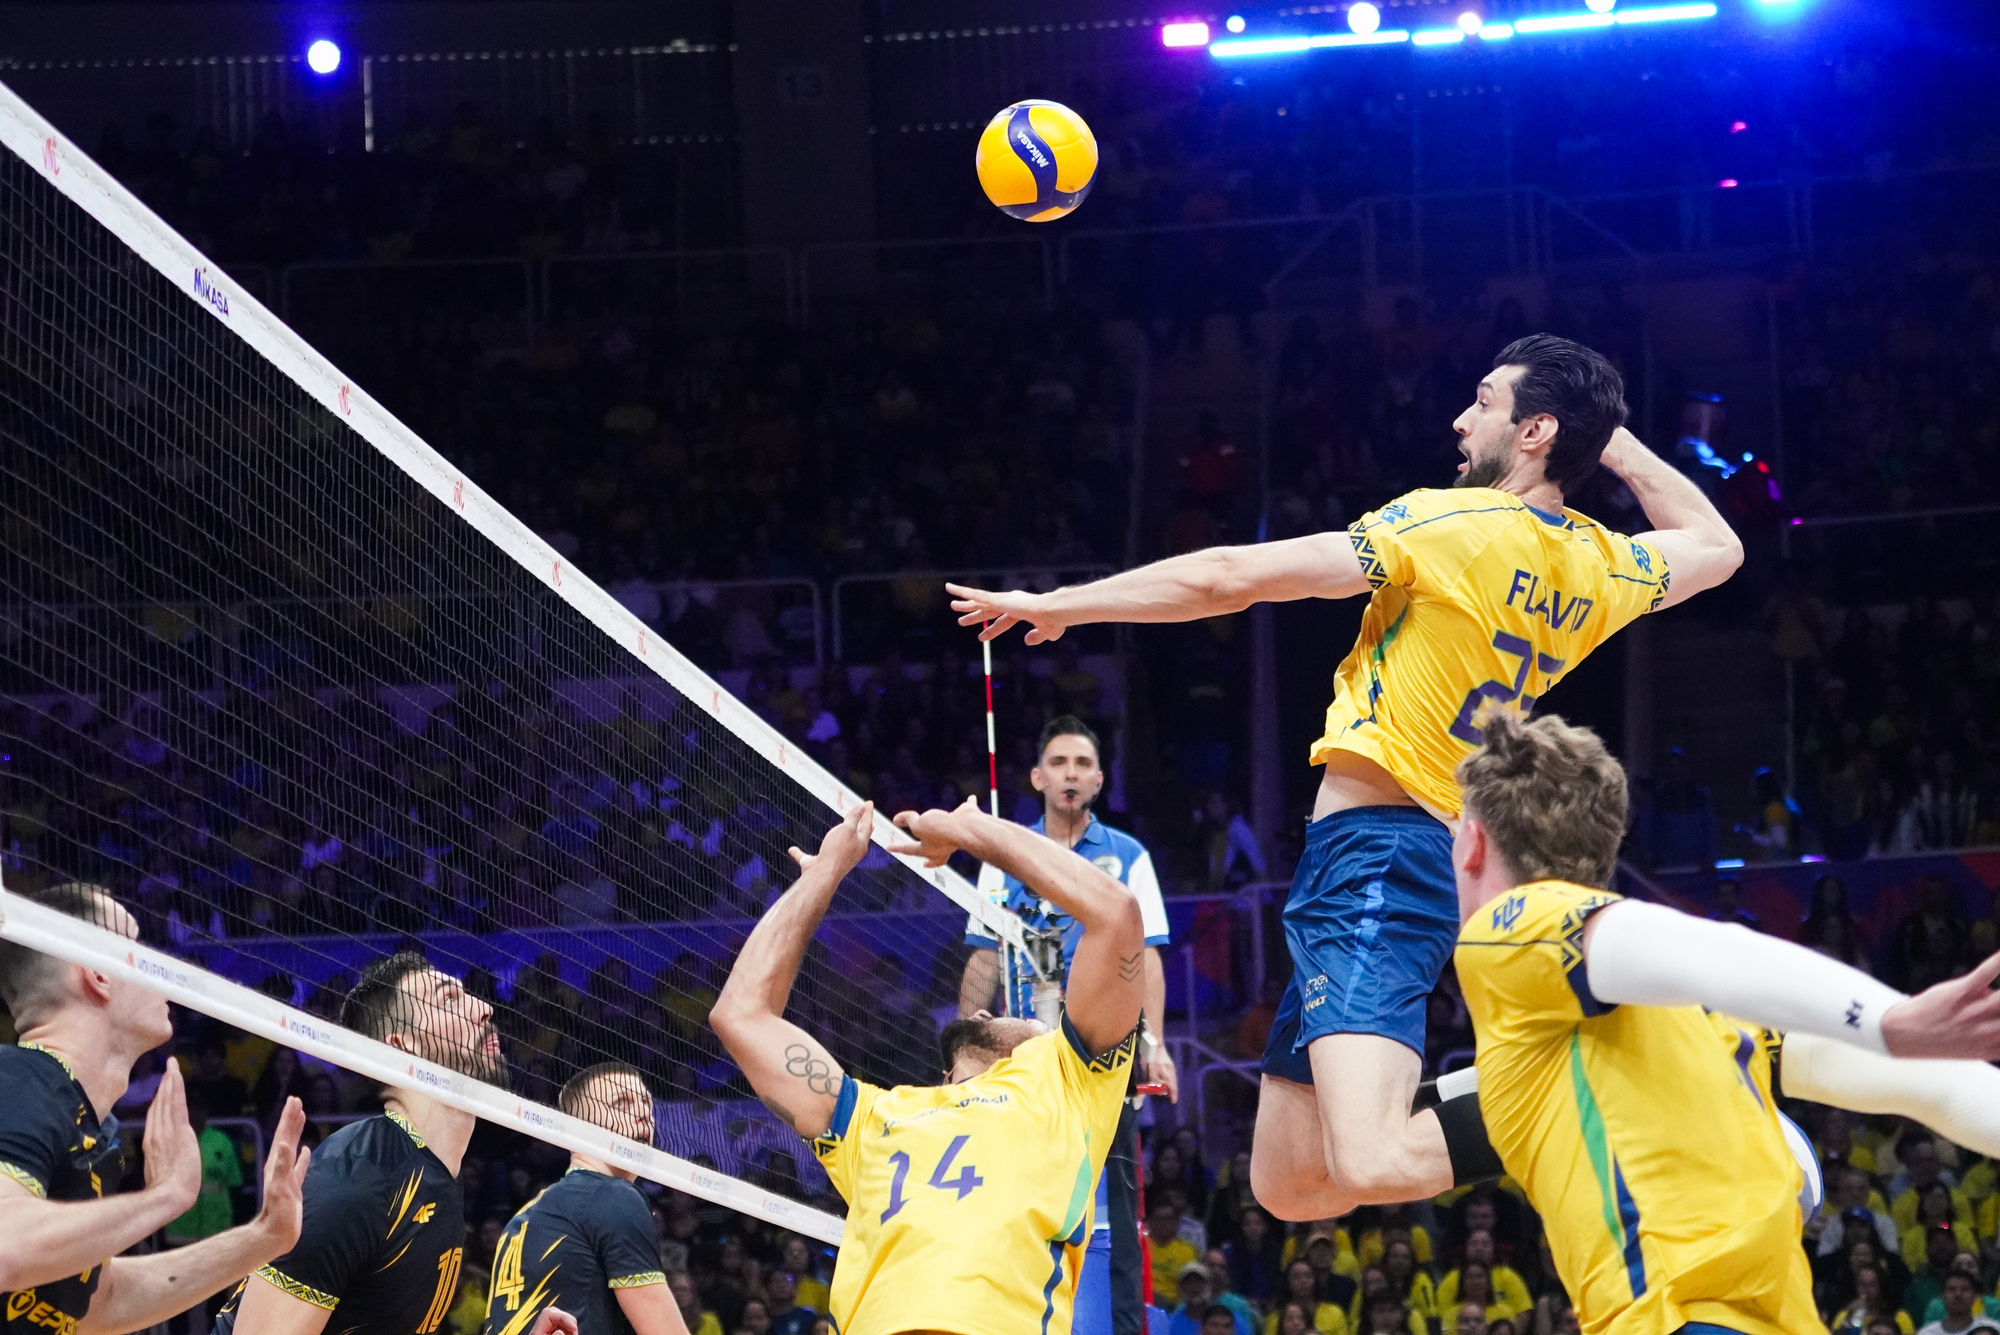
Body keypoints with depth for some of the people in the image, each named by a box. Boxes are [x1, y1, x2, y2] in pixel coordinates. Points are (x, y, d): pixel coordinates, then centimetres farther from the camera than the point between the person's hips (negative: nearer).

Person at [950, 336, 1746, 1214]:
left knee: (1367, 1166, -27)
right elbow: (1716, 546, 36)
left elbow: (1229, 580, -9)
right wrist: (1617, 441, 34)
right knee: (1288, 1185, 14)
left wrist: (1059, 604, 1)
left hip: (1372, 853, -9)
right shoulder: (1599, 568, 11)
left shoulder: (1456, 525, -10)